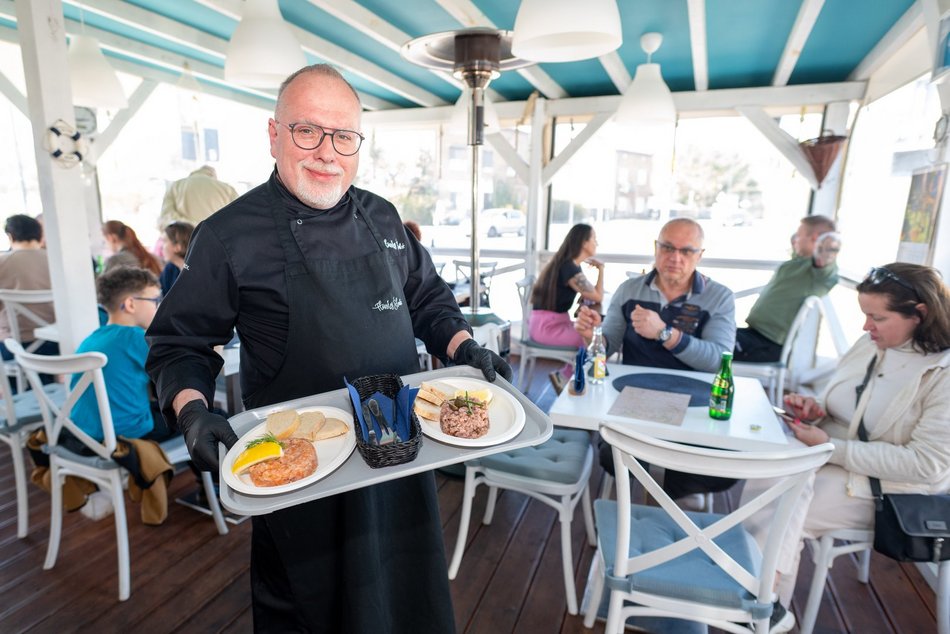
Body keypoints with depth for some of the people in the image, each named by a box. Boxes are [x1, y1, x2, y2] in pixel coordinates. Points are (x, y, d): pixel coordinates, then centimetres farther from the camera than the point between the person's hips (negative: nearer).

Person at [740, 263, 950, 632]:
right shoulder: (870, 344, 4)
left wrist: (832, 448, -24)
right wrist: (815, 410, -7)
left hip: (888, 488, -6)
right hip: (830, 455, 6)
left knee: (778, 517, -22)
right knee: (767, 472, -24)